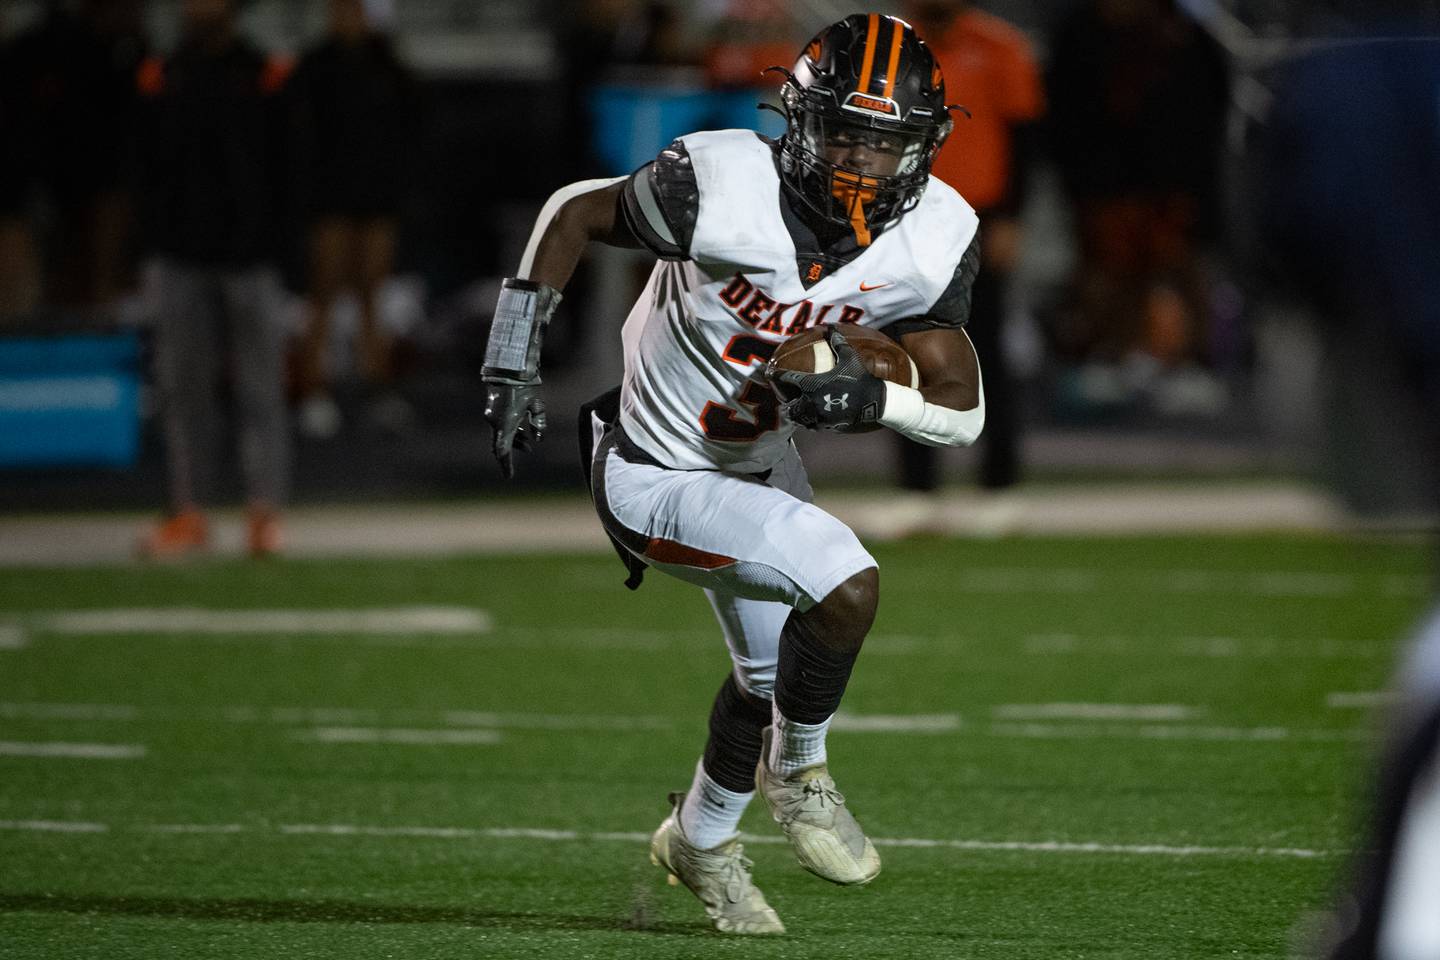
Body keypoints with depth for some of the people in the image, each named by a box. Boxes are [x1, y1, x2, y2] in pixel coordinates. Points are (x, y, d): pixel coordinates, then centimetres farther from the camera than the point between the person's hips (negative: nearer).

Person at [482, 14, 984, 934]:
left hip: (758, 461, 7)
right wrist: (515, 360, -16)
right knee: (845, 585, -24)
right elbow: (577, 211, -13)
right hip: (658, 478, -7)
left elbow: (963, 409, -9)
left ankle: (702, 837, 54)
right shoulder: (722, 189, -30)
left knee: (773, 672, 24)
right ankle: (799, 772, 6)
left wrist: (870, 396, -29)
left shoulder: (932, 242, -16)